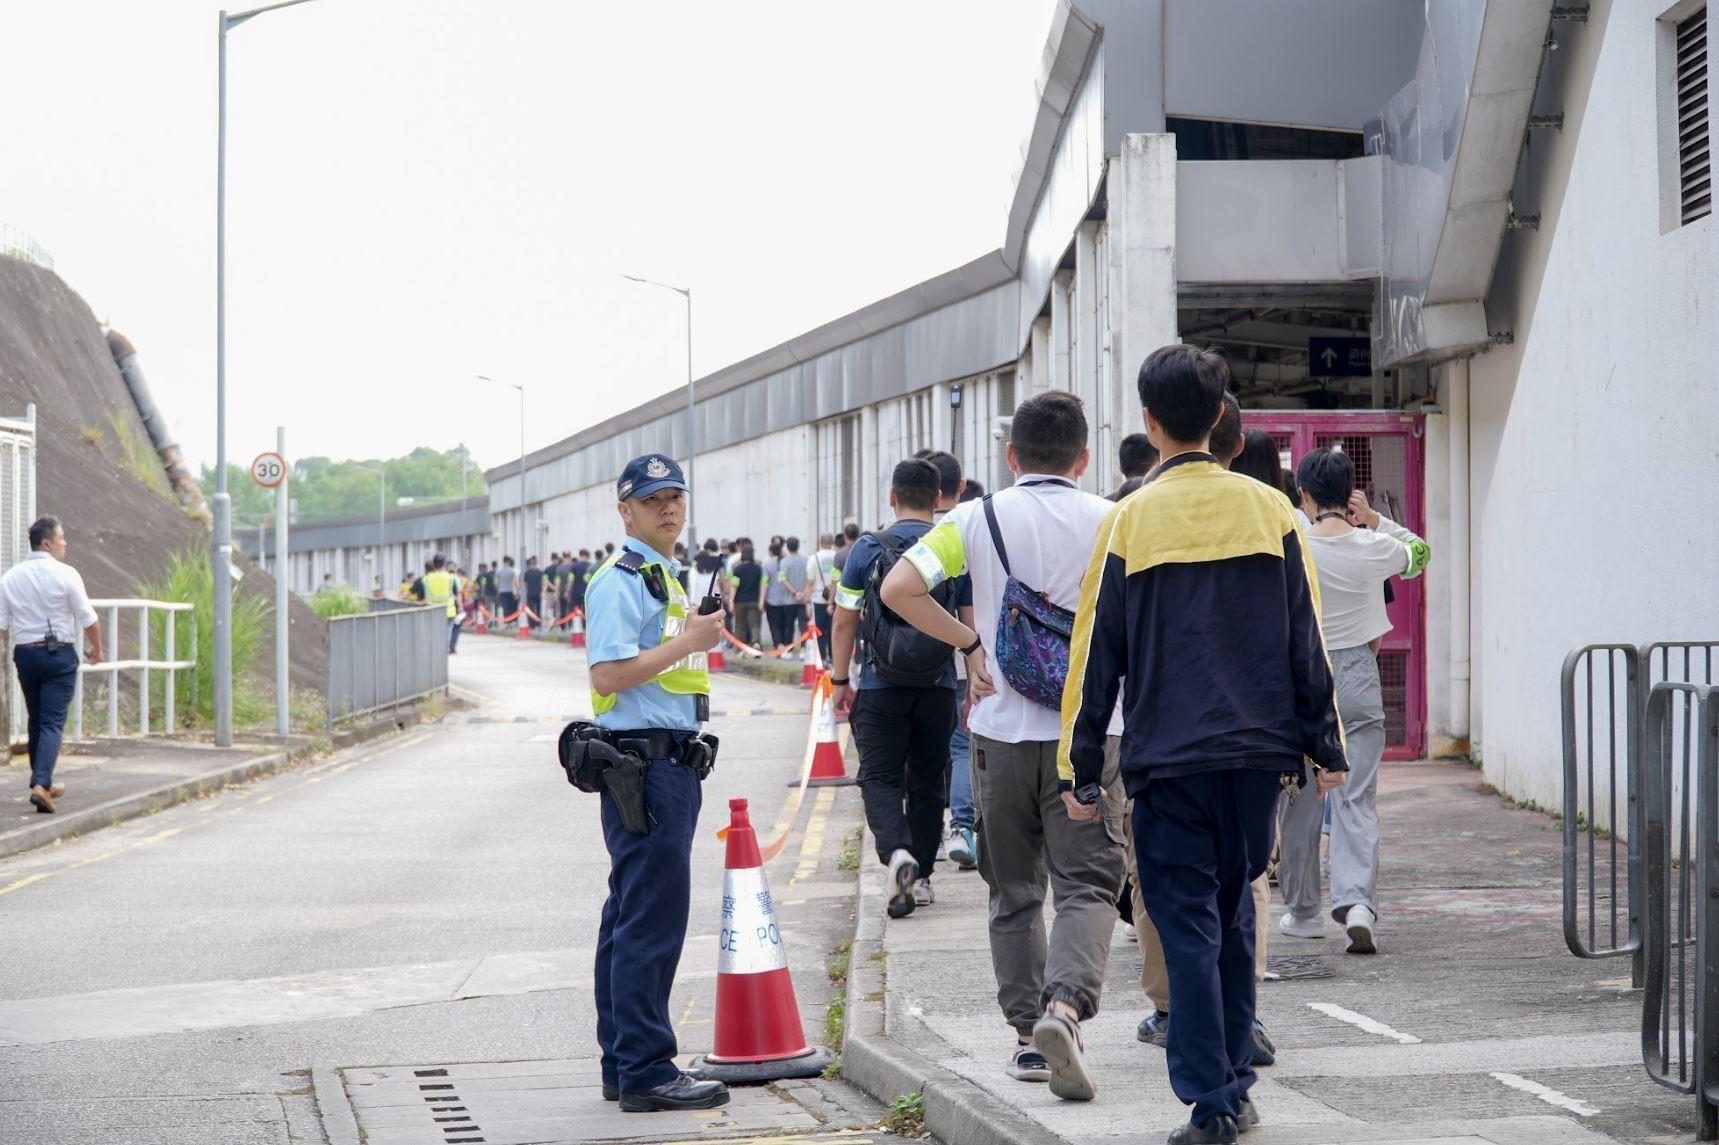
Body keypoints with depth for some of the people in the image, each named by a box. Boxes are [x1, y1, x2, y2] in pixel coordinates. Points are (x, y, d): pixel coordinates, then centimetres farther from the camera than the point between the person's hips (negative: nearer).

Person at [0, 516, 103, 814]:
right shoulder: (65, 575, -9)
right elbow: (88, 619, -6)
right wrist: (97, 650, 10)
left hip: (25, 653, 5)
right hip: (59, 654, -5)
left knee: (36, 721, 18)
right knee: (52, 722, -6)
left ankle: (43, 782, 26)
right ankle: (41, 784, -21)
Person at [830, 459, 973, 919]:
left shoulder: (867, 549, -4)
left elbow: (844, 623, 0)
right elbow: (972, 626, 2)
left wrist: (840, 680, 10)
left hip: (881, 688, -2)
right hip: (938, 689, 2)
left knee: (880, 777, 1)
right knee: (927, 781, 14)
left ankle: (897, 851, -24)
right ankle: (921, 876, 20)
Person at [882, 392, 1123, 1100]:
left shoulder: (979, 519, 0)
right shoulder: (1110, 523, -2)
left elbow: (898, 590, -8)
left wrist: (969, 643, 2)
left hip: (1002, 730, 1)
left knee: (1014, 891, 14)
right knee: (1086, 882, -1)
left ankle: (1028, 1036, 16)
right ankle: (1065, 1006, -25)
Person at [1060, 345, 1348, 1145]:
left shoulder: (1131, 520, -3)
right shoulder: (1269, 510, 3)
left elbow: (1097, 653, -1)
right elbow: (1306, 641, 5)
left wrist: (1082, 770, 4)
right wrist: (1324, 747, 11)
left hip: (1169, 757, -3)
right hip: (1257, 751, 3)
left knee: (1188, 924, 1)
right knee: (1233, 916, 16)